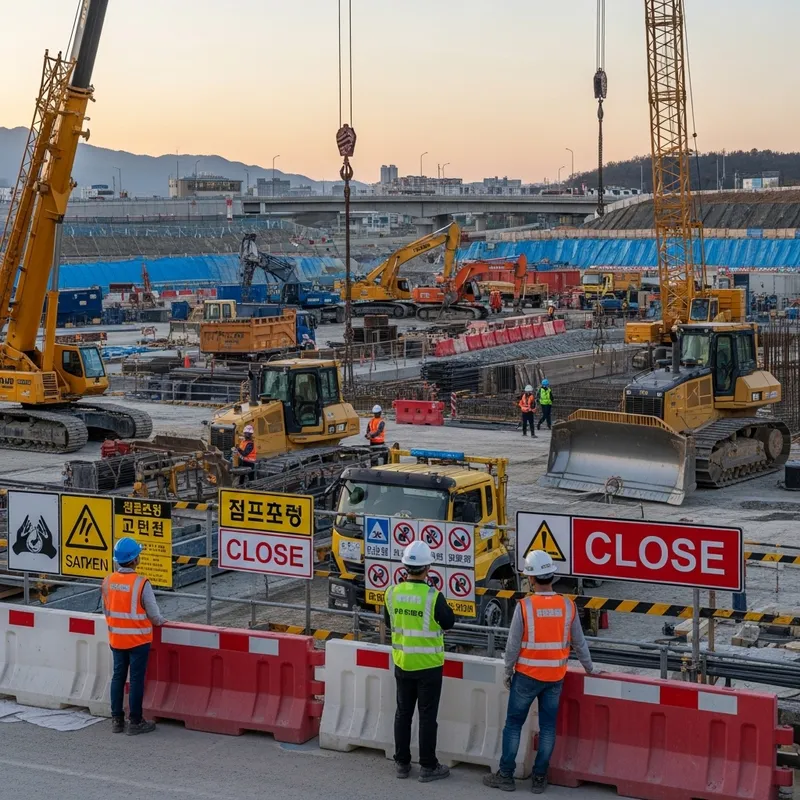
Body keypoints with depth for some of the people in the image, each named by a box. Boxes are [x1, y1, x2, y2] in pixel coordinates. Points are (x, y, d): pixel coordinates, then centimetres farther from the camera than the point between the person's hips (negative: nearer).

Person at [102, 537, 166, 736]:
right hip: (138, 639, -5)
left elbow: (106, 610, 7)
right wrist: (160, 621, 9)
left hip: (116, 638, 5)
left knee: (118, 677, 14)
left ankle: (116, 720, 20)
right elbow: (153, 613, -13)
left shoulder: (108, 581, -3)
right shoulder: (141, 583, -19)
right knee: (136, 679, 4)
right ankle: (135, 722, 10)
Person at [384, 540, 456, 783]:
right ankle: (428, 767, 10)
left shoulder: (392, 593, -5)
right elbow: (449, 622, -6)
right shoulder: (433, 597, -20)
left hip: (402, 663, 4)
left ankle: (402, 763, 20)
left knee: (403, 713, 14)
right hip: (429, 665, -4)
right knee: (427, 716, 4)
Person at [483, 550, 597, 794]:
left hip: (527, 675, -3)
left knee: (514, 724, 9)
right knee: (548, 727, 10)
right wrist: (590, 669, 20)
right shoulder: (567, 605, -5)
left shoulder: (525, 606, -15)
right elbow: (579, 643, 5)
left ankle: (506, 775, 12)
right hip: (555, 677, 3)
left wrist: (507, 673, 4)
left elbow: (513, 645, -10)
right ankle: (539, 778, 13)